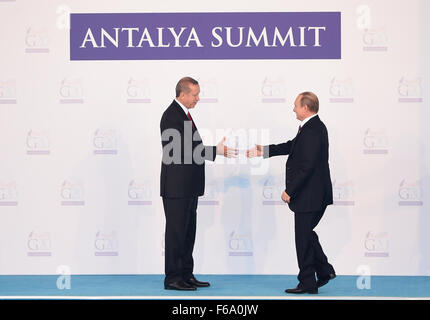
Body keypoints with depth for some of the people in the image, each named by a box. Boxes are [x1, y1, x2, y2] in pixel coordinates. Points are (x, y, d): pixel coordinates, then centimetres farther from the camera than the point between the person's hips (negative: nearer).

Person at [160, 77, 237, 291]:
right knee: (176, 232, -4)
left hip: (189, 187, 10)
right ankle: (172, 278, 2)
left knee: (188, 232, 13)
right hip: (176, 187, -10)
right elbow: (185, 150, -23)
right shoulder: (171, 116, -15)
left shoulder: (184, 113, 16)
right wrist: (216, 151, -24)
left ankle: (186, 275, 21)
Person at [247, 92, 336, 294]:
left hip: (309, 196, -10)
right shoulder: (313, 127, 11)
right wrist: (264, 151, 21)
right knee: (306, 234, 20)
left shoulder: (312, 131, -21)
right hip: (312, 195, 10)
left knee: (303, 237, 0)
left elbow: (307, 166, -25)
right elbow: (293, 146, 21)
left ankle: (308, 283, 9)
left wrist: (289, 191, -19)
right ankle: (324, 271, 26)